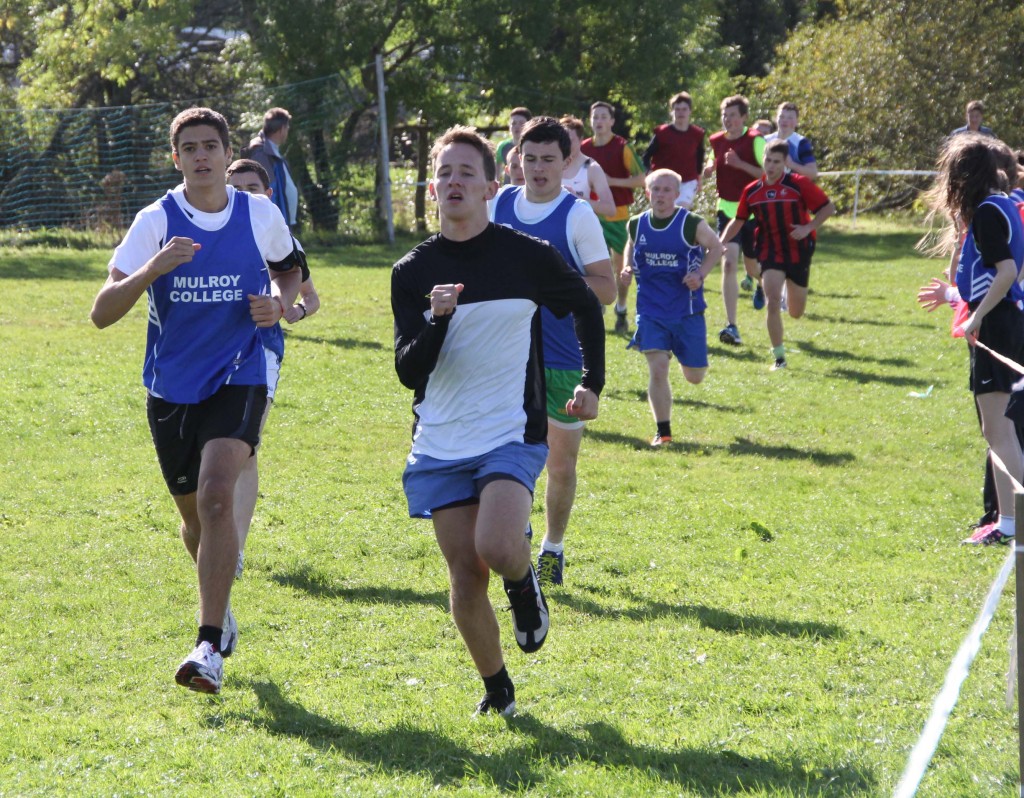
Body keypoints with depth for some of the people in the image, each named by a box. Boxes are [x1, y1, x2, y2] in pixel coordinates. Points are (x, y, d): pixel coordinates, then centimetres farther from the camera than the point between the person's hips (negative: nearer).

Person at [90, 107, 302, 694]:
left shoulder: (261, 216, -1)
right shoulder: (156, 222, -6)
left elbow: (288, 268, 22)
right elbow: (103, 313, -10)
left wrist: (280, 303, -2)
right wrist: (153, 269, -27)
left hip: (238, 381, -2)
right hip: (172, 387, 2)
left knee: (216, 496, -23)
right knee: (194, 514, 14)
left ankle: (211, 648, -24)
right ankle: (221, 610, 46)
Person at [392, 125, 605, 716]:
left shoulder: (529, 257, -3)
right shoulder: (412, 272, 1)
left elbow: (587, 308, 16)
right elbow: (408, 372, -4)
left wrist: (592, 384, 14)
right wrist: (437, 321, -20)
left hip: (512, 435, -2)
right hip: (440, 445, 3)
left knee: (497, 549, -25)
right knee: (466, 576, 0)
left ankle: (525, 582, 12)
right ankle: (497, 689, 21)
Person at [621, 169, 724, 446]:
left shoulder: (692, 224, -10)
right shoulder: (637, 225, -1)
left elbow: (716, 247, 4)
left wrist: (700, 274, -12)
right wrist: (627, 267, -1)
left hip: (687, 310, -1)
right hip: (651, 311, 1)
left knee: (694, 376, 8)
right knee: (657, 369, -15)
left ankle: (689, 357, 48)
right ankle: (663, 431, -2)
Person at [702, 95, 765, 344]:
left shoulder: (755, 141, -11)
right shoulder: (716, 141, 4)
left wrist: (740, 164, -24)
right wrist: (707, 170, 0)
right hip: (726, 210, 2)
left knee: (752, 264, 12)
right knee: (728, 263, -13)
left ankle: (762, 285, 54)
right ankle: (731, 326, -16)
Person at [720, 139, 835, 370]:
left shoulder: (799, 184, -11)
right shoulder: (752, 192, -1)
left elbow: (828, 207, -7)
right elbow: (738, 221, 11)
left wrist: (808, 228, -20)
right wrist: (720, 243, -2)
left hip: (798, 253, -1)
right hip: (770, 254, 1)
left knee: (796, 313, 12)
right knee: (773, 304, -18)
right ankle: (779, 356, -7)